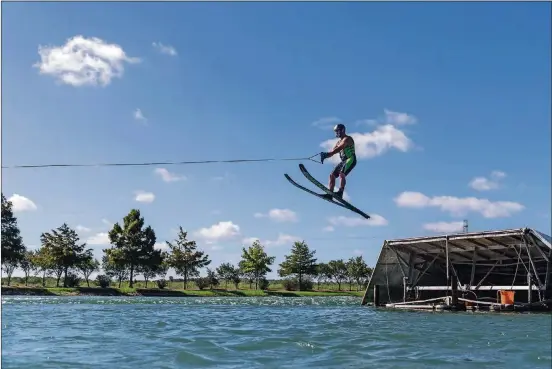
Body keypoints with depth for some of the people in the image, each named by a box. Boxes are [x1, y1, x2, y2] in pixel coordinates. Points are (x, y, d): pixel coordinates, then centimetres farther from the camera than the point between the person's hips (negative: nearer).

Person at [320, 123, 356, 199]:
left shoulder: (347, 139, -8)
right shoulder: (339, 141, 20)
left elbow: (338, 149, -24)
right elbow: (333, 151, 9)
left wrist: (327, 154, -34)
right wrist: (325, 155, -13)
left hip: (351, 159, -9)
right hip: (343, 161, 9)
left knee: (341, 174, -28)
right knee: (332, 175, -2)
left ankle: (340, 193, -38)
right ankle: (330, 194, -7)